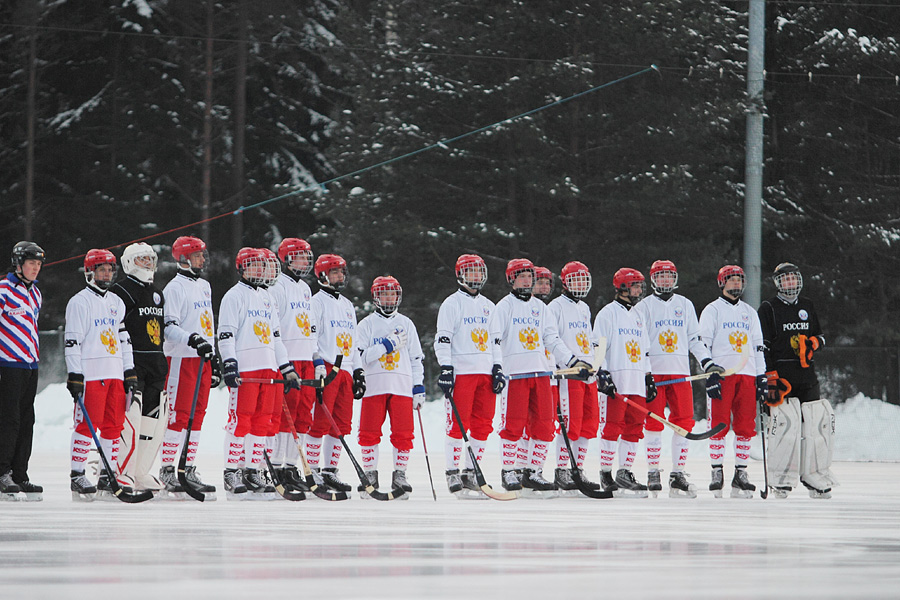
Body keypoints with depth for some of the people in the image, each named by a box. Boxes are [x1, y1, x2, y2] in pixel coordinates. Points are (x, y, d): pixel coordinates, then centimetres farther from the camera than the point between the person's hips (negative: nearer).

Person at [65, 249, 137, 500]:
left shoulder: (117, 303, 19)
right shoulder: (80, 302, -3)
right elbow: (72, 340, -8)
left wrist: (130, 371, 16)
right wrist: (74, 375, -15)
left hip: (115, 373, 7)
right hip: (90, 373, -7)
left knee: (114, 423, 5)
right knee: (87, 423, -9)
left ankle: (107, 476, 11)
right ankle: (77, 476, -4)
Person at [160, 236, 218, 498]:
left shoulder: (204, 286, 19)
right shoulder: (175, 288, -8)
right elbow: (169, 326, -16)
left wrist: (214, 357, 24)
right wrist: (193, 339, -29)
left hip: (202, 358, 8)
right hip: (181, 358, -8)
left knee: (197, 415, 8)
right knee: (178, 415, -10)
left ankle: (188, 470, 12)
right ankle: (166, 470, -8)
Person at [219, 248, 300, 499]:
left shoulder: (266, 298, 22)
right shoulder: (234, 296, -1)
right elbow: (226, 334, -9)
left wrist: (287, 369, 22)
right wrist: (229, 365, -19)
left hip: (267, 367, 8)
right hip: (244, 368, -8)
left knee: (262, 420, 5)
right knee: (240, 420, -10)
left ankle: (252, 471, 11)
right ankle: (232, 473, -7)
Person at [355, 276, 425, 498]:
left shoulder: (406, 324, 14)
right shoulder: (367, 325, 8)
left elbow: (416, 358, 15)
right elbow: (363, 357, -5)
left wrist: (419, 387, 8)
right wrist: (388, 344, -14)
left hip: (402, 386, 1)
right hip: (374, 386, -1)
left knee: (403, 434, -4)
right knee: (369, 433, -3)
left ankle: (400, 475, 4)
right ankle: (370, 475, 7)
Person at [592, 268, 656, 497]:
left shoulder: (638, 317, 21)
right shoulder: (608, 314, -2)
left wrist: (649, 379, 20)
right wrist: (602, 375, -16)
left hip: (637, 383, 7)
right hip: (614, 382, -7)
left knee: (634, 428, 4)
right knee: (612, 428, -9)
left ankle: (625, 473, 10)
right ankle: (606, 475, -5)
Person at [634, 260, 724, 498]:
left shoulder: (685, 305, 15)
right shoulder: (644, 307, 5)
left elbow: (695, 338, 18)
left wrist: (707, 362, 7)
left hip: (680, 371, 3)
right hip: (653, 372, -3)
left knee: (684, 421, -4)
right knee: (654, 423, -5)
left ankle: (678, 474, 2)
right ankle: (653, 473, 3)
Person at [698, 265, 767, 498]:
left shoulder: (749, 312, 19)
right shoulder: (712, 311, 4)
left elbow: (758, 346, 21)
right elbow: (704, 345, -2)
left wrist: (762, 377, 13)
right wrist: (710, 375, -12)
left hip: (747, 374, 4)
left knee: (745, 426, 0)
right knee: (720, 425, -7)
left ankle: (740, 474, 4)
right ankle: (717, 473, -2)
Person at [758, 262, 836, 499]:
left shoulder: (807, 306, 16)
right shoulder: (768, 308, 2)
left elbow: (820, 336, 24)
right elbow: (762, 347, -4)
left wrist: (814, 343, -2)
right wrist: (770, 379, -12)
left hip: (807, 373, 5)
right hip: (780, 375, -5)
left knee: (816, 422, -1)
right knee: (785, 422, -15)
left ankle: (815, 477, 9)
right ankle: (782, 480, -7)